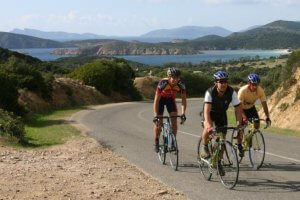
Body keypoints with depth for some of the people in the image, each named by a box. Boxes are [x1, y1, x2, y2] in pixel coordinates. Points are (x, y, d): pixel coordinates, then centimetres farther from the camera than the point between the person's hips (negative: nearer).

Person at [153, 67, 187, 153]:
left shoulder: (181, 85, -29)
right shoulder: (163, 83, -37)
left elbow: (183, 99, -25)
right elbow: (156, 100, -36)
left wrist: (183, 113, -38)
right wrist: (155, 115, -42)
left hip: (171, 99, 2)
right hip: (161, 99, -2)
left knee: (174, 120, -11)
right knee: (158, 122, -6)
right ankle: (156, 142, 12)